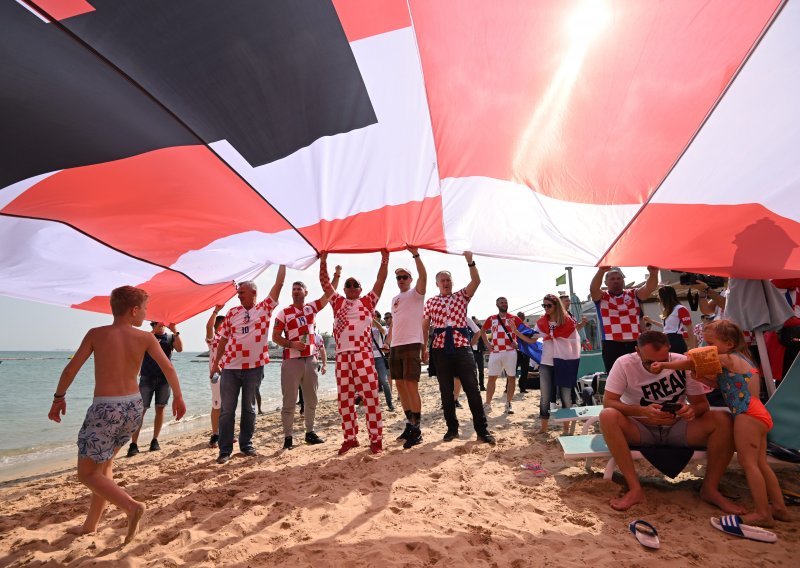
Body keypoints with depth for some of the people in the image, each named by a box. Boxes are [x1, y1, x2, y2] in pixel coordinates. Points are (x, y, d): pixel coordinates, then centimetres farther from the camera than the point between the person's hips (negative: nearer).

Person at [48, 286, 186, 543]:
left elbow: (71, 369, -3)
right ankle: (90, 525, 34)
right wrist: (178, 398, 4)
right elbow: (168, 368, -8)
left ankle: (131, 505, -10)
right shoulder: (146, 338, -5)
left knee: (86, 474, 10)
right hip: (134, 408, 4)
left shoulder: (96, 334, -5)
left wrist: (59, 398, 13)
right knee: (104, 465, 24)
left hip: (105, 409, -3)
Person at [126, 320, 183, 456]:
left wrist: (175, 331, -17)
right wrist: (154, 332, -23)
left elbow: (180, 348, -10)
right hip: (147, 377, -2)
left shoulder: (170, 338, 9)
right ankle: (134, 444, -2)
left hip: (164, 378, 2)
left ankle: (155, 440, 15)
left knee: (160, 408, 5)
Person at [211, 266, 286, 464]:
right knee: (227, 410, 5)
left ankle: (246, 445, 25)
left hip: (254, 367, -1)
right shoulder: (232, 312, 6)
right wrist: (216, 362, 9)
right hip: (230, 367, 1)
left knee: (249, 409, 12)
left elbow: (279, 284, -5)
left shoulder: (265, 307, 0)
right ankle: (225, 450, 14)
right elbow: (223, 338, 10)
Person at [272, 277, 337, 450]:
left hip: (310, 360, 4)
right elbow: (275, 337, -2)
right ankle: (287, 437, 9)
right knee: (289, 401, 0)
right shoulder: (284, 313, -1)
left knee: (311, 399, 12)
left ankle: (310, 432, 26)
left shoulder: (312, 308, 8)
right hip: (291, 361, -4)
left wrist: (336, 275, -5)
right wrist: (291, 343, -18)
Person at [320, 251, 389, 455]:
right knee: (345, 399, 8)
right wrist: (323, 261, 12)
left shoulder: (368, 301, 11)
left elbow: (380, 280, 7)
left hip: (363, 354, -3)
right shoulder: (338, 302, 16)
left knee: (371, 396, -3)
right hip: (342, 355, 3)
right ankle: (350, 438, 21)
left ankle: (376, 439, 7)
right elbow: (325, 283, 16)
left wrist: (384, 259, 3)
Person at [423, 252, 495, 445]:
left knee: (472, 389, 0)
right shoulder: (430, 302, 11)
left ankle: (482, 430, 8)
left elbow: (476, 281, -6)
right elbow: (425, 327, 14)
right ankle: (452, 428, 21)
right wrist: (423, 349, 10)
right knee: (446, 391, 8)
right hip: (440, 350, 1)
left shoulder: (461, 296, 9)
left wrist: (470, 261, -18)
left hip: (462, 347, -1)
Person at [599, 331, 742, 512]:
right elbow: (608, 402, -20)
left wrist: (693, 410, -29)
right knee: (608, 416, -34)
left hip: (677, 428, 3)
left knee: (724, 420, -22)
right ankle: (635, 489, -25)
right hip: (640, 429, -2)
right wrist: (643, 411, -36)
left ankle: (710, 488, -7)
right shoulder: (624, 364, -17)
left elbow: (702, 403, -4)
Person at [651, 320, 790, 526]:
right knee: (760, 463, 16)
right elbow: (715, 383, 16)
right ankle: (779, 508, 23)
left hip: (748, 414, -10)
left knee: (748, 462, -5)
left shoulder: (726, 358, -10)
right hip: (759, 414, 10)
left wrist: (664, 365, -6)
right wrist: (698, 376, 1)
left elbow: (691, 363, -12)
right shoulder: (739, 359, 19)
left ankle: (762, 514, -1)